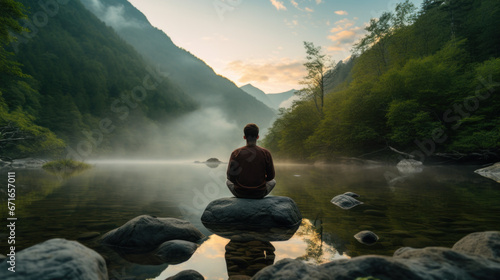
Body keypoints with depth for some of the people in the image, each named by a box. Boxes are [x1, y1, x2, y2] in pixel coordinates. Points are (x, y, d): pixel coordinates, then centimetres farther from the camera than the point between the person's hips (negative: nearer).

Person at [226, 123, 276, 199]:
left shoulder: (235, 153, -10)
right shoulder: (266, 153, -10)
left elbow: (231, 177, -4)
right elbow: (271, 176, -2)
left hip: (240, 193, 0)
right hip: (259, 193, 0)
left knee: (228, 182, 33)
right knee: (273, 181, 31)